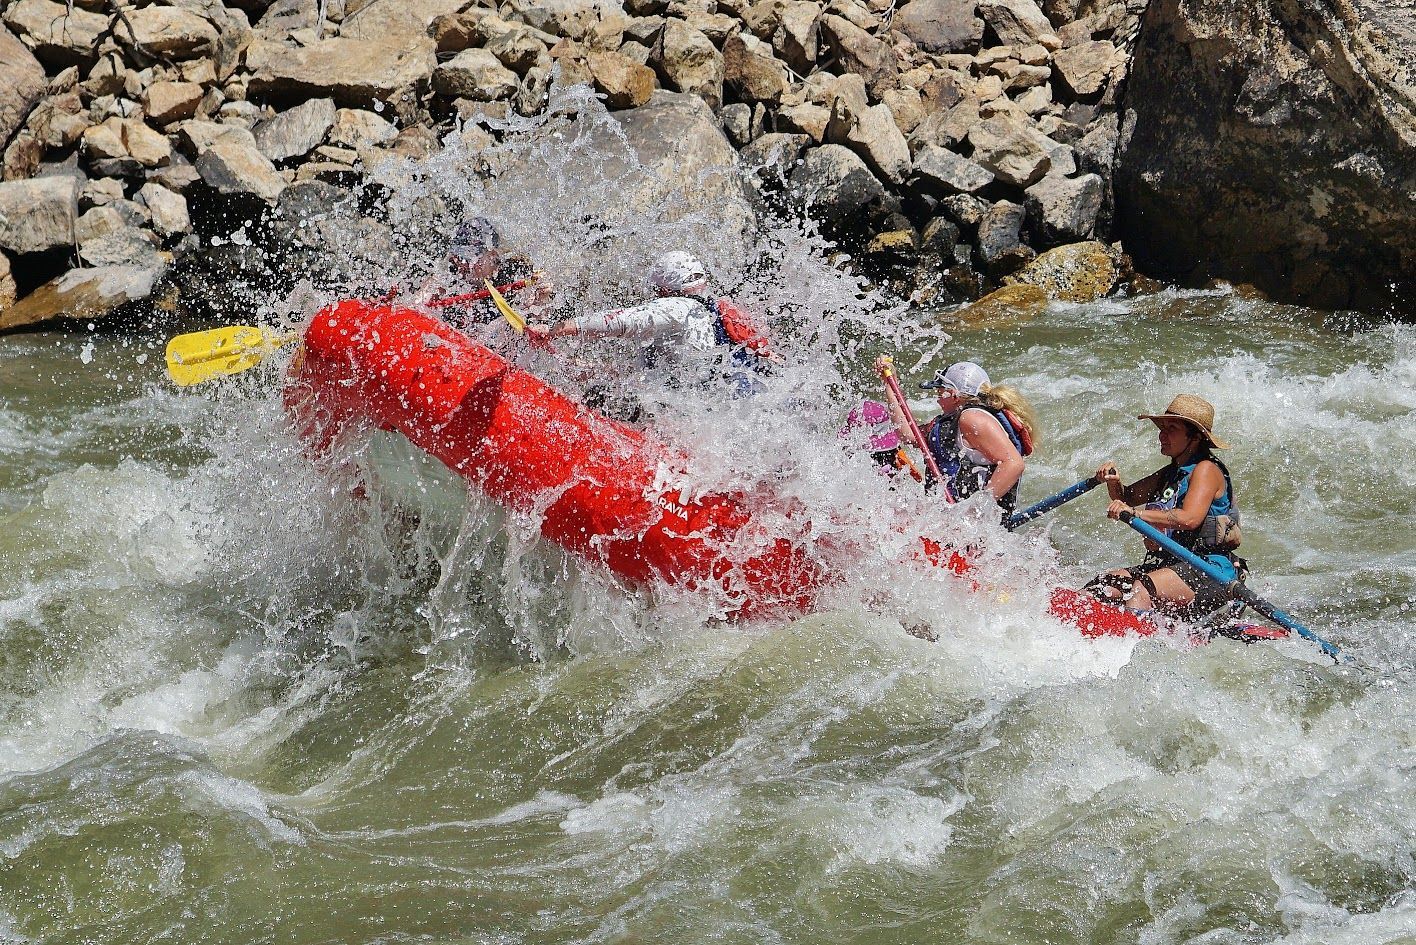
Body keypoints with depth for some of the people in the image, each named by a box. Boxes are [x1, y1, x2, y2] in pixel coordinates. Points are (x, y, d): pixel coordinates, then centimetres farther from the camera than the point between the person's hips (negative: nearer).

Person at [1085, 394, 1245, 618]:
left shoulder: (1206, 469, -7)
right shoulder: (1172, 473, 20)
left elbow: (1190, 518, -23)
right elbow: (1126, 498, 26)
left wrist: (1136, 513, -30)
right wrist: (1113, 482, 2)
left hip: (1210, 573, -9)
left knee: (1141, 589, -34)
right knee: (1104, 586, -12)